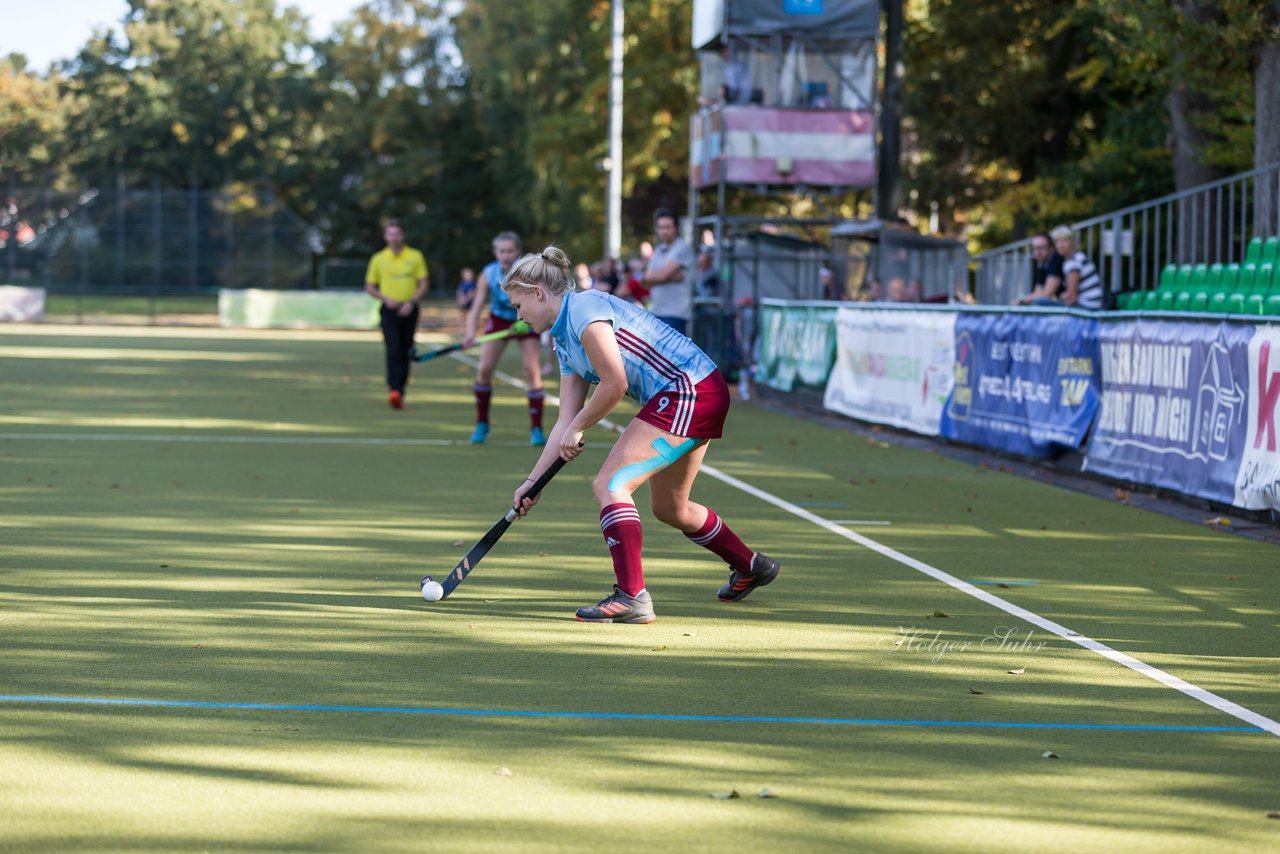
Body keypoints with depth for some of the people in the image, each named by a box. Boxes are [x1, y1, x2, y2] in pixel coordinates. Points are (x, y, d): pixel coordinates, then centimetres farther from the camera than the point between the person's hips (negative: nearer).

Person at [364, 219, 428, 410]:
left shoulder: (415, 256, 5)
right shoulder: (378, 259, 5)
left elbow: (423, 285, 3)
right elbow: (369, 287, 10)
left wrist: (411, 302, -13)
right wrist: (386, 299, -7)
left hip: (408, 310, 2)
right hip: (389, 310, -2)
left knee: (406, 352, 6)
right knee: (393, 349, -18)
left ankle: (401, 391, 17)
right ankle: (394, 390, -29)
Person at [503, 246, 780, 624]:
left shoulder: (584, 307, -12)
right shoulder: (565, 342, 18)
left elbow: (615, 385, -17)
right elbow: (566, 421, 17)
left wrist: (577, 429, -4)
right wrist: (533, 481, 14)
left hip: (690, 391, -11)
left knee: (609, 485, -15)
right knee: (669, 508, 22)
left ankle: (631, 597, -21)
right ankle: (751, 567, 40)